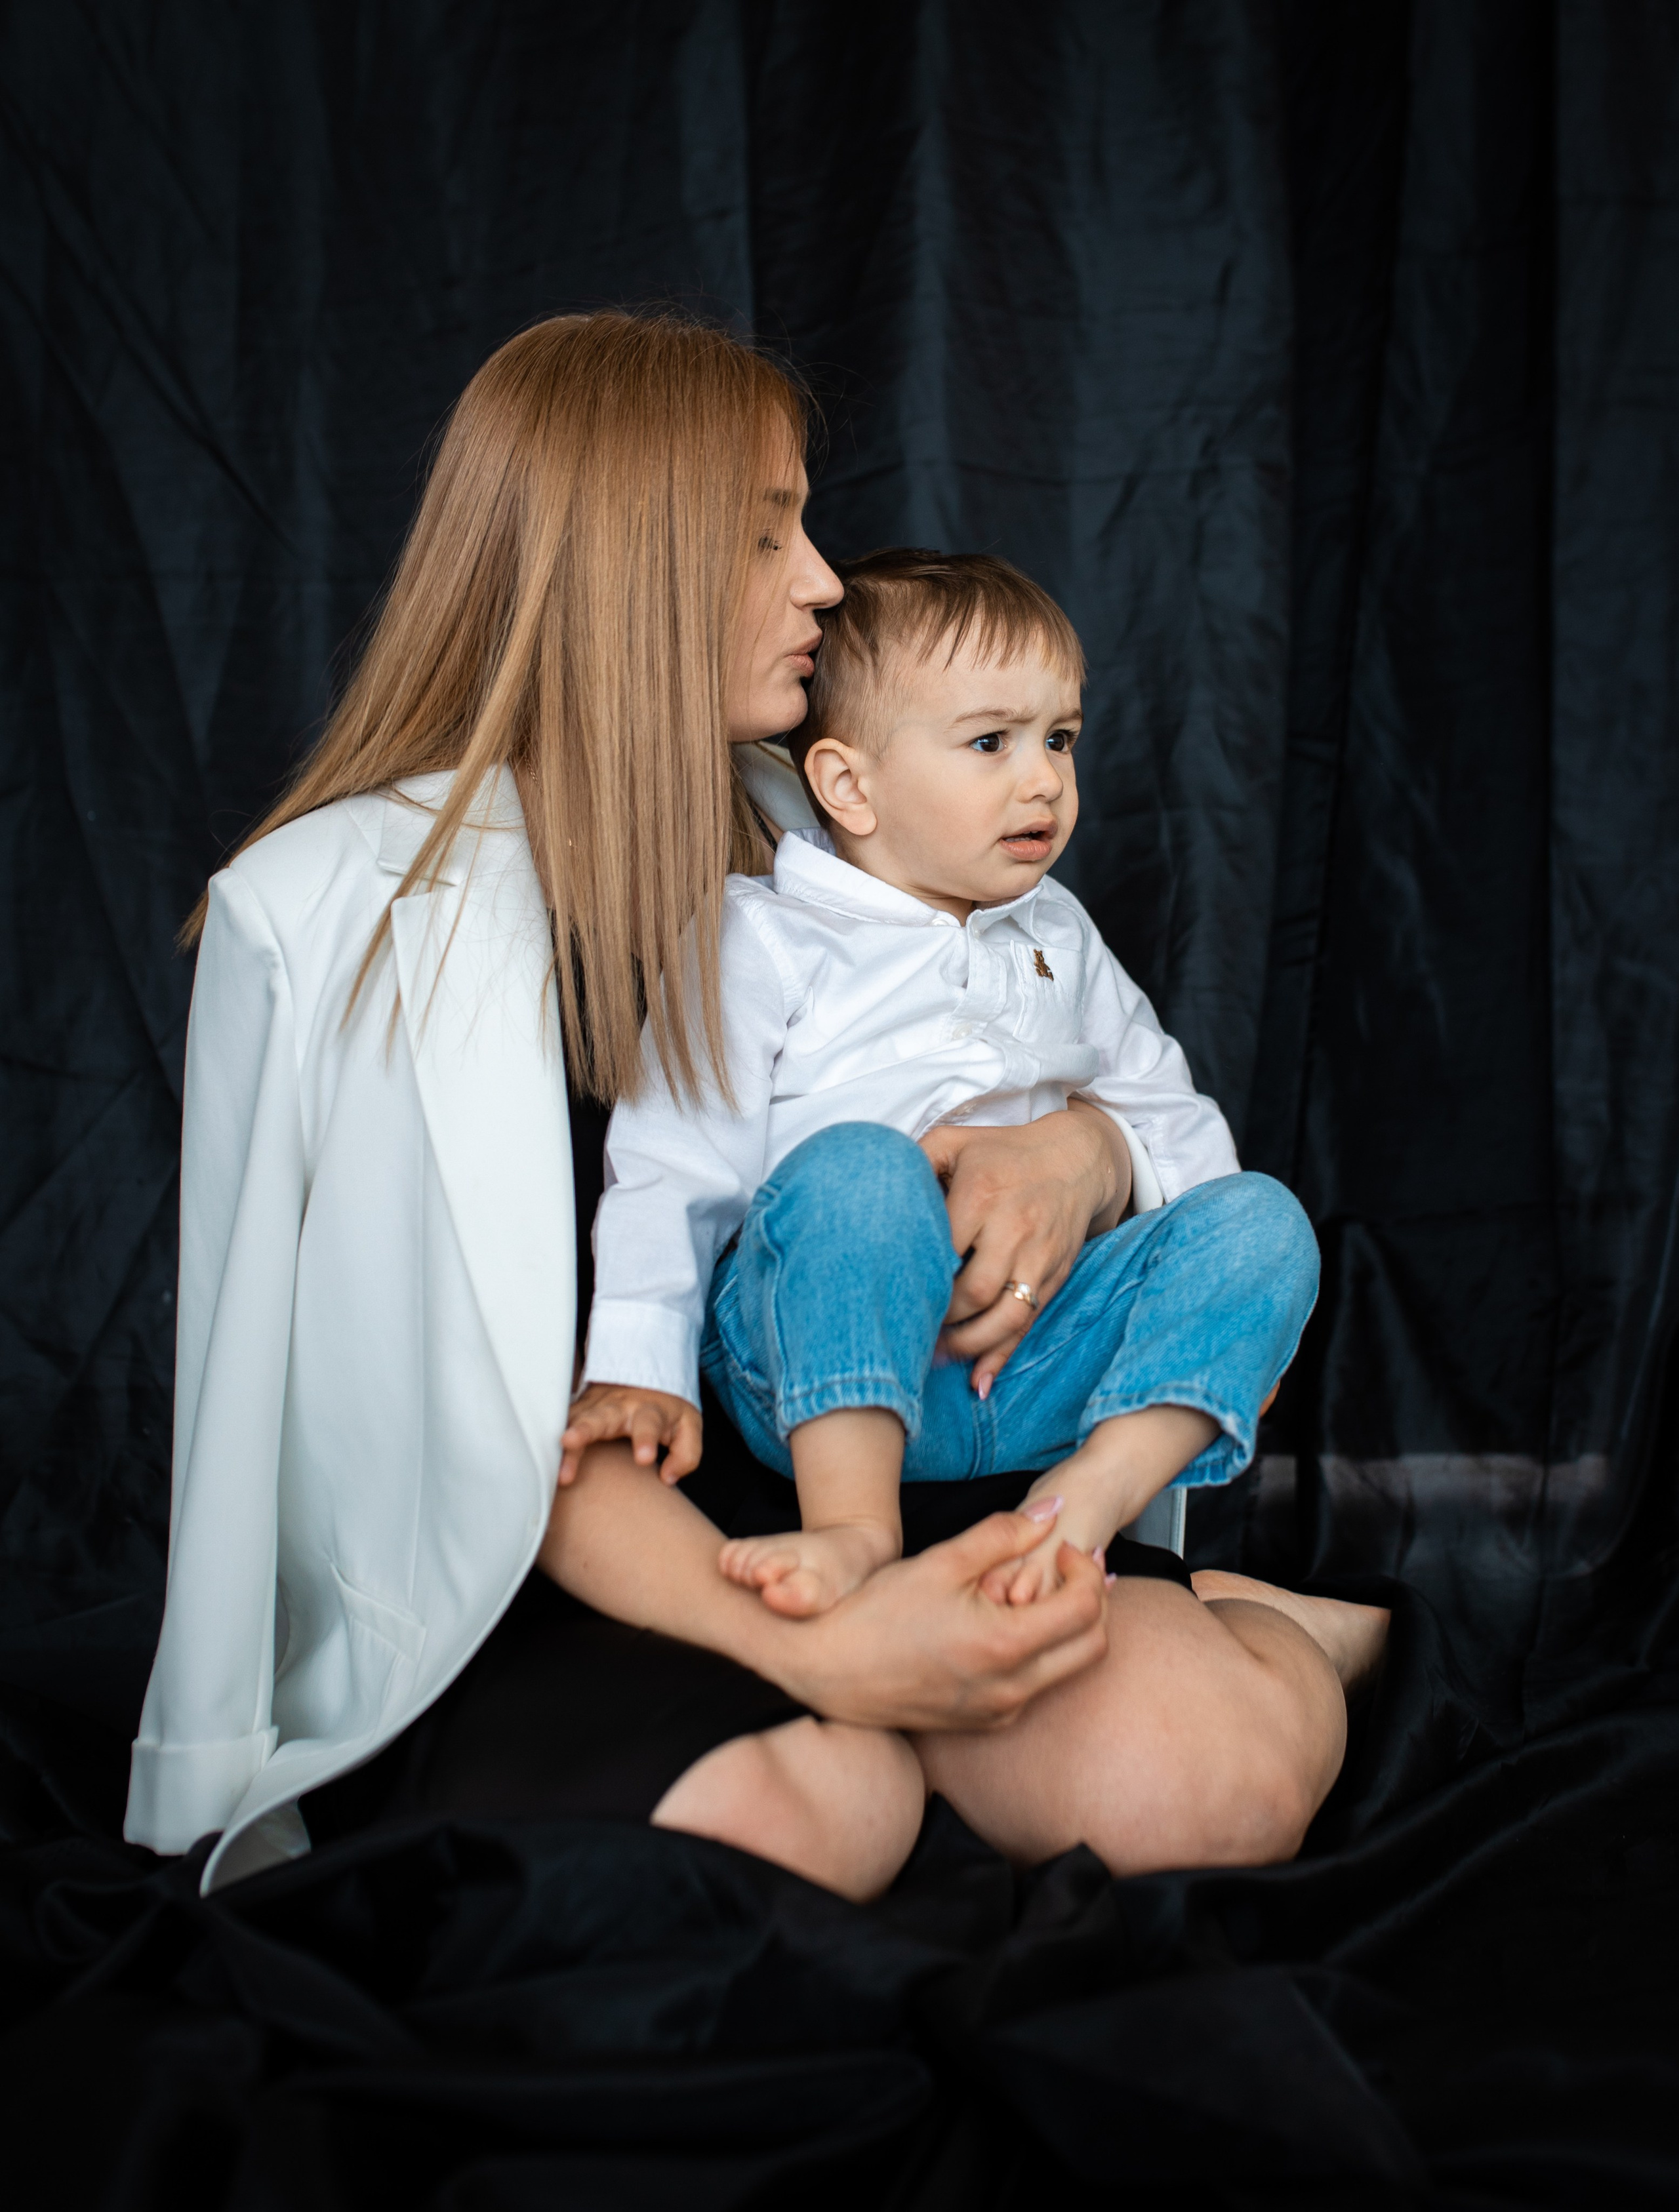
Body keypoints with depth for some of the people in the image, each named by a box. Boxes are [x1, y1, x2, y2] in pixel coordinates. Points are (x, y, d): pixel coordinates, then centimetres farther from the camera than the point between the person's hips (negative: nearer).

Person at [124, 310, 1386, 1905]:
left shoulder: (772, 861, 10)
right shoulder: (352, 906, -7)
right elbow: (490, 1427, -15)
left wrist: (1074, 1150, -12)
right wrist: (809, 1653, -28)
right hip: (506, 1606, -3)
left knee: (1223, 1766, -23)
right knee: (797, 1813, -34)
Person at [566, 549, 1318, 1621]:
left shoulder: (1057, 937, 19)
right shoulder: (765, 940, 0)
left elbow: (1166, 1108, 26)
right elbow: (673, 1166, -5)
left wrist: (1235, 1317, 15)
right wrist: (639, 1369, -14)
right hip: (827, 1367, -5)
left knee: (1264, 1219, -13)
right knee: (857, 1165, -35)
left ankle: (1089, 1496, -32)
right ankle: (855, 1524, -40)